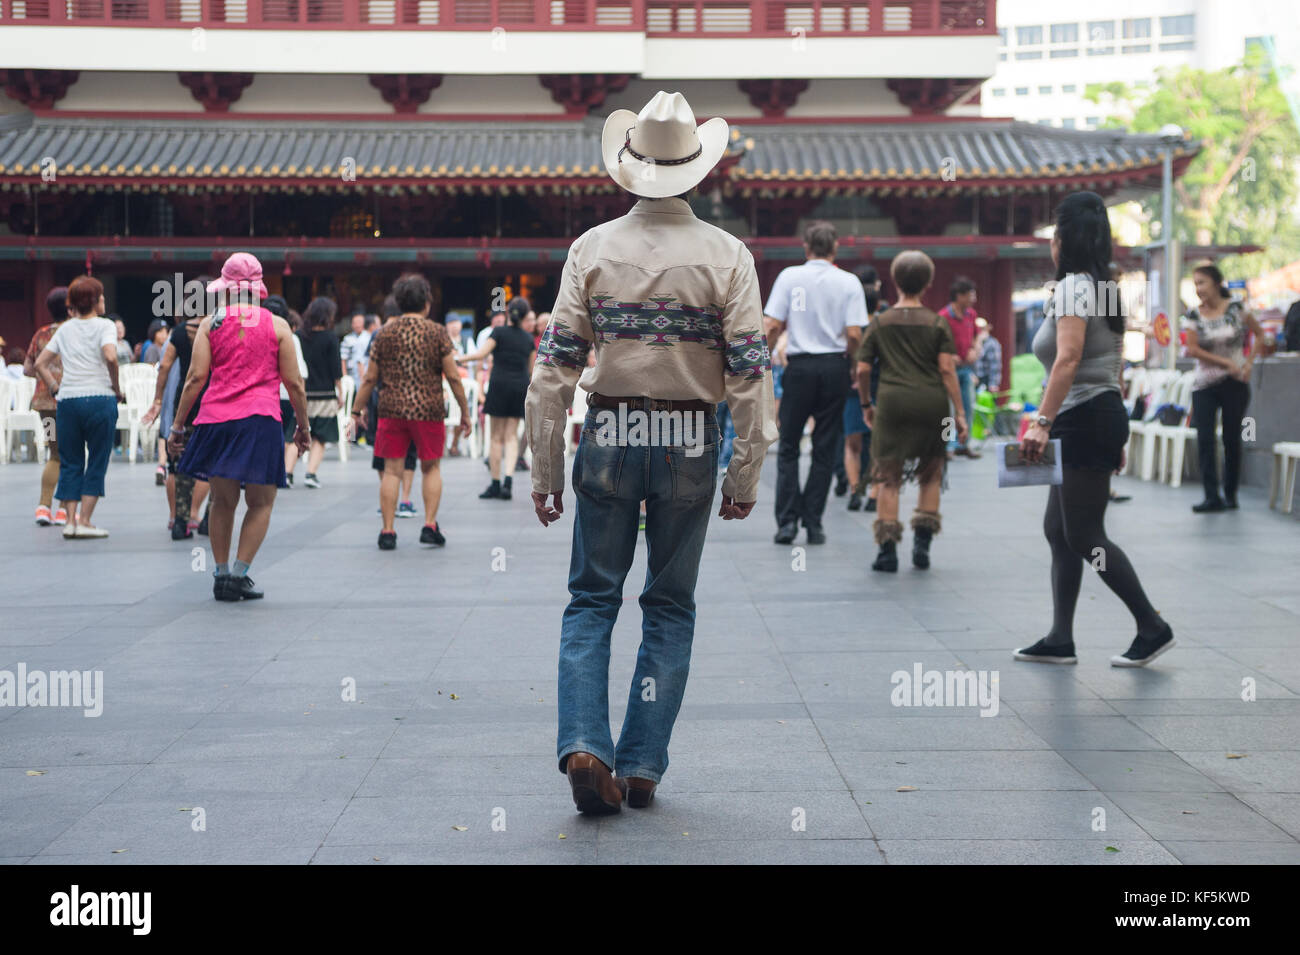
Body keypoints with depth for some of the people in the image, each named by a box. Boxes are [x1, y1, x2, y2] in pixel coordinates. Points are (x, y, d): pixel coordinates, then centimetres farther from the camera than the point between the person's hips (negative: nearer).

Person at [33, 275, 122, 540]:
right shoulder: (104, 325, -1)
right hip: (99, 399, -4)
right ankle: (84, 521, -2)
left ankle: (70, 520, 4)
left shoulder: (65, 328, 14)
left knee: (70, 463, 10)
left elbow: (40, 363, 11)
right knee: (97, 462, 2)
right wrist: (116, 388, -7)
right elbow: (110, 357, -19)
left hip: (67, 400, 4)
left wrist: (55, 387, 13)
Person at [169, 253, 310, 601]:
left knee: (223, 501, 12)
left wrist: (178, 425, 6)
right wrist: (303, 425, 15)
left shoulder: (211, 323, 6)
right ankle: (239, 573, -2)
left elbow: (196, 378, 0)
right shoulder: (277, 325, 4)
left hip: (216, 418, 2)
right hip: (261, 419, -2)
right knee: (260, 503, 7)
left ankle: (221, 574, 15)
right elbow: (294, 382, 3)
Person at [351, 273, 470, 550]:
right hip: (428, 410, -1)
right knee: (431, 468, 14)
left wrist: (356, 411, 15)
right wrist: (465, 412, 6)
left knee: (392, 470, 5)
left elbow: (370, 378, 6)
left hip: (392, 410, 1)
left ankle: (387, 531, 3)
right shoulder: (437, 332, -2)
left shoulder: (385, 333, 4)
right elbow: (453, 376, -3)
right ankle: (430, 525, 7)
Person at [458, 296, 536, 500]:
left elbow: (481, 354, -15)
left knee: (497, 437, 4)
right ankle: (508, 479, -12)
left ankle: (495, 484, 6)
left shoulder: (499, 332, -4)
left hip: (500, 384, -3)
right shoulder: (529, 339, 7)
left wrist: (460, 359, -1)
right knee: (511, 435, 6)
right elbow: (531, 370, 12)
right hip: (520, 387, 3)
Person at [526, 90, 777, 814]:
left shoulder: (593, 249, -1)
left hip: (609, 441, 0)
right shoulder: (727, 256, -3)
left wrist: (546, 470, 3)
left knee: (592, 599, 11)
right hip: (690, 446, 0)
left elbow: (555, 367, -3)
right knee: (670, 607, 11)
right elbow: (750, 374, -7)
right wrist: (747, 475, 1)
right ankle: (642, 765, 12)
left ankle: (586, 745, -6)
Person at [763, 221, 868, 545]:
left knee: (788, 446, 8)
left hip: (799, 366, -1)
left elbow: (773, 326, -5)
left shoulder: (789, 276, 0)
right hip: (834, 365, 1)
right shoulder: (848, 282, 0)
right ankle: (813, 524, 7)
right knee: (825, 449, 7)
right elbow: (854, 334, -6)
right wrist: (849, 360, 13)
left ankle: (787, 519, -1)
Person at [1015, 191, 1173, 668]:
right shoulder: (1101, 287, 18)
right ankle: (1060, 639, 12)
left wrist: (1042, 423, -29)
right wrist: (1114, 436, 23)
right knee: (1058, 530, 10)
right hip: (1103, 414, 10)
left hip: (1086, 418, -10)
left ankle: (1152, 628, -1)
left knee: (1083, 536, -5)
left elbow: (1068, 359, -24)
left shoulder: (1073, 287, -12)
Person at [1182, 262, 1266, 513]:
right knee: (1204, 439, -10)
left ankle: (1230, 495, 14)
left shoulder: (1237, 308, -2)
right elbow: (1193, 349, -8)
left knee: (1232, 438, 2)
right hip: (1204, 386, 1)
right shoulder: (1193, 315, 0)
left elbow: (1259, 334, 7)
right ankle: (1212, 497, -10)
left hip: (1235, 384, -1)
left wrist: (1248, 364, -5)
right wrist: (1226, 363, -14)